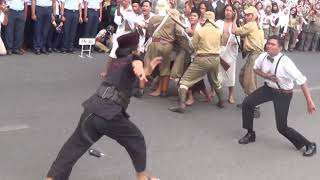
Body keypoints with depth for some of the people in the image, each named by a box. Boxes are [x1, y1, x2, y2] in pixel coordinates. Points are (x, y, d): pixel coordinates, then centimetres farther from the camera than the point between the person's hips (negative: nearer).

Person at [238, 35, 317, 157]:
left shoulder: (285, 63, -32)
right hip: (268, 88, 6)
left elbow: (302, 81, -29)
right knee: (247, 103, -4)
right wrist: (265, 75, -16)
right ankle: (250, 134, 17)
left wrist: (309, 101, -30)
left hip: (283, 94, -6)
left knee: (282, 127, -5)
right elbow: (256, 69, 6)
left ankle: (309, 145, 17)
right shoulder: (263, 56, -15)